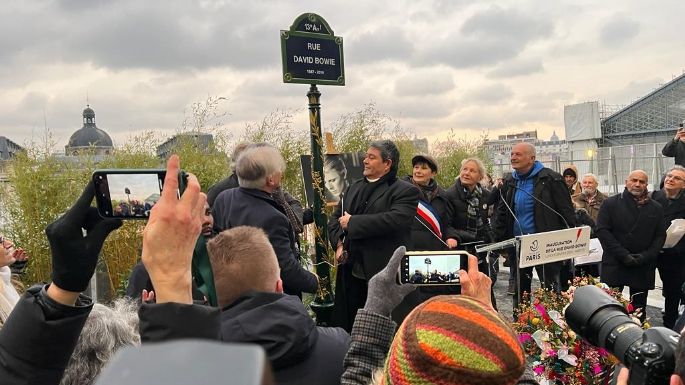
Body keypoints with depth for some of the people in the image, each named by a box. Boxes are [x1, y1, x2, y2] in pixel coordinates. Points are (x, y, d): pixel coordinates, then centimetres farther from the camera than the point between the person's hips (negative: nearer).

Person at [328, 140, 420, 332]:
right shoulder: (354, 188, 17)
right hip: (351, 271, 6)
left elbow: (395, 219, -23)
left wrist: (352, 222, -17)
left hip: (385, 274, -6)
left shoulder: (405, 191, -6)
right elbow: (335, 217, 18)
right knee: (345, 326, 14)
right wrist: (339, 244, -1)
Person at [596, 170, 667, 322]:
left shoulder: (656, 208, 10)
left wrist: (646, 256, -9)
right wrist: (623, 255, -13)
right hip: (614, 264, -3)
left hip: (644, 266, 3)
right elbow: (603, 231, -6)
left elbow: (660, 236, 8)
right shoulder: (610, 203, 1)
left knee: (639, 307, 9)